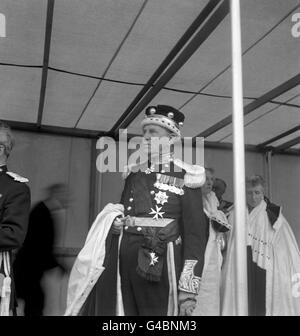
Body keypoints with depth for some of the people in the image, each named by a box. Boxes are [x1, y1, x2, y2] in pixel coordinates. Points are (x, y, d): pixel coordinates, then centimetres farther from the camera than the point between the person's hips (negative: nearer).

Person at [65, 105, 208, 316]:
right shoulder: (135, 173, 14)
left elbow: (196, 231, -8)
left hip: (160, 261, -5)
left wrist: (189, 287, -14)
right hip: (125, 259, 5)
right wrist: (115, 222, -1)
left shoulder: (184, 176, -2)